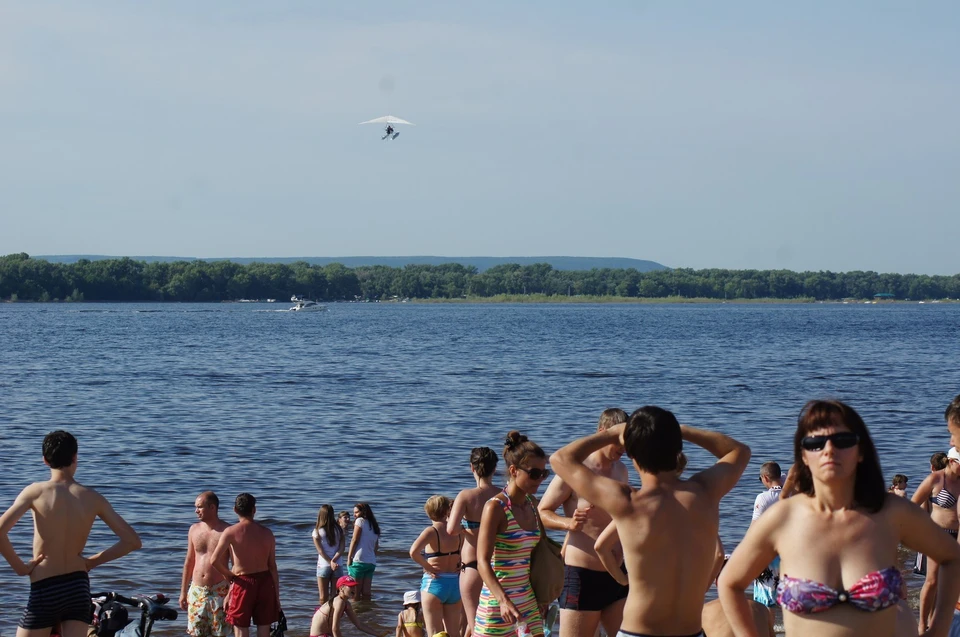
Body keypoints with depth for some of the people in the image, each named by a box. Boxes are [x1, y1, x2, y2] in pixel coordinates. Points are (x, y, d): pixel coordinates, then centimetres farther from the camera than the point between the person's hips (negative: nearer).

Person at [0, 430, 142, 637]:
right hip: (78, 587, 3)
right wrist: (94, 561, 9)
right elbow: (132, 541, 0)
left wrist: (19, 566, -7)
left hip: (44, 591, -3)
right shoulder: (93, 498, 1)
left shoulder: (35, 492, -8)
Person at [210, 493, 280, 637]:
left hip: (243, 584, -3)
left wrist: (229, 575, 1)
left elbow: (215, 560, -18)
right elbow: (273, 566, 4)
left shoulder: (231, 532, -8)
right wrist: (277, 595, 10)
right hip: (265, 582, 3)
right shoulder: (267, 533, 1)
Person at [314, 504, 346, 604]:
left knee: (323, 598, 2)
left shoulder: (317, 531, -5)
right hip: (338, 566, 2)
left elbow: (320, 551, -7)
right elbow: (342, 549, -3)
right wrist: (333, 561, -10)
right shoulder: (339, 529, 3)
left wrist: (330, 562, -7)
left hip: (323, 566, -2)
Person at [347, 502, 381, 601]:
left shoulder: (360, 521, -1)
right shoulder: (374, 526, 20)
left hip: (359, 560, -7)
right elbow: (376, 547, 18)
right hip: (371, 562, 7)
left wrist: (349, 557, -3)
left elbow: (354, 540, -5)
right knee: (366, 592, 5)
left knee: (355, 593, -5)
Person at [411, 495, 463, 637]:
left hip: (434, 583, -4)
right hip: (455, 583, 4)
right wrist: (459, 566, 8)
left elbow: (414, 552, -26)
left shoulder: (431, 531, -11)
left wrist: (428, 567, -13)